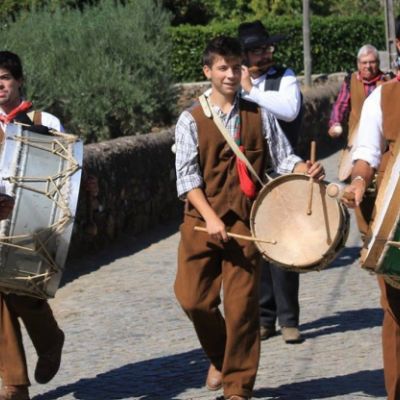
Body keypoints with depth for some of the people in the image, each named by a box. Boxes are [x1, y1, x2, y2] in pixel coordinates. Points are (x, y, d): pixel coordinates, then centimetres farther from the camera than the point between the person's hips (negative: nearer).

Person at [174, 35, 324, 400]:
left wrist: (306, 170, -17)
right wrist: (210, 217, -17)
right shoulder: (192, 120, 3)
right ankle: (219, 356, 26)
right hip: (201, 220, 0)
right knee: (193, 299, -3)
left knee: (242, 305, -3)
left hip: (245, 222, 0)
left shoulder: (260, 116, 8)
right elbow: (187, 175, -4)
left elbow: (283, 158, 6)